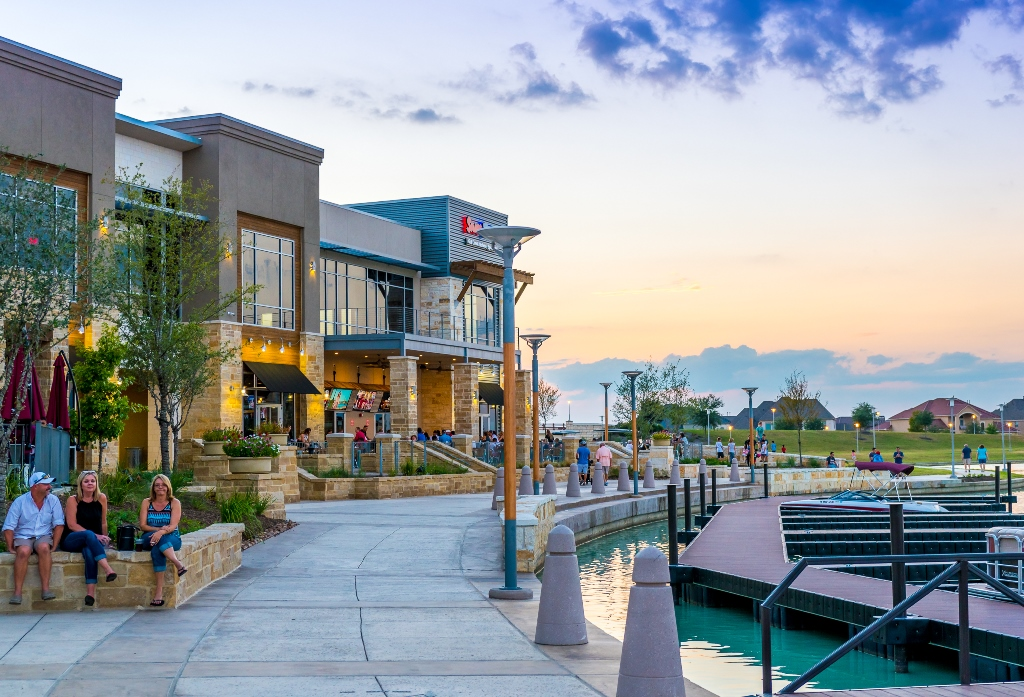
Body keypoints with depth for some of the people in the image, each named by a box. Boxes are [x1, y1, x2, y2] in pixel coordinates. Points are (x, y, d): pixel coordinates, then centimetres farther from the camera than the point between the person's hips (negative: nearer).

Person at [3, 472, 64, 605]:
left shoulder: (53, 500, 1)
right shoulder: (20, 502, -4)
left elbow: (59, 524, -1)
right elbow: (8, 527, -4)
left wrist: (54, 546, -9)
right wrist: (10, 547, -10)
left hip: (44, 536, 1)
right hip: (23, 536, -1)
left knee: (44, 547, -34)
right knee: (23, 551, -35)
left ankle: (46, 589, -35)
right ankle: (17, 592, -32)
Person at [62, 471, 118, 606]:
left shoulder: (101, 498, 4)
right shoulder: (73, 500, -3)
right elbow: (72, 525, -11)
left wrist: (104, 539, 8)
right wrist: (95, 536, -17)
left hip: (94, 541, 2)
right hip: (72, 540, -2)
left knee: (89, 551, -35)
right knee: (89, 535, -36)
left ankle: (91, 592, -46)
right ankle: (107, 569, -50)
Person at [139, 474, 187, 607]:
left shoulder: (174, 503, 4)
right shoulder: (146, 503, 10)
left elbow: (173, 526, -9)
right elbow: (142, 525, 2)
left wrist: (161, 532, -30)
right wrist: (159, 529, -15)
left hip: (171, 538, -1)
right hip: (149, 538, 1)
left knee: (157, 550, -37)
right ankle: (179, 565, -51)